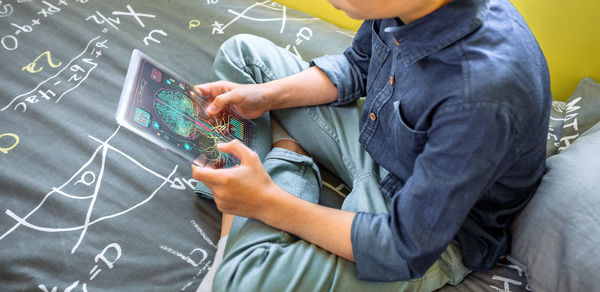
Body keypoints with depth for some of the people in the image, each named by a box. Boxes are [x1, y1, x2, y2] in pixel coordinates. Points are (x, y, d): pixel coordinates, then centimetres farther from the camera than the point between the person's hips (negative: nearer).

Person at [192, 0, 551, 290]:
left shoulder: (485, 89, -38)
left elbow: (407, 249, -28)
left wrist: (268, 203, -26)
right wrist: (265, 96, -8)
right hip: (373, 141, 7)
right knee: (242, 52, 8)